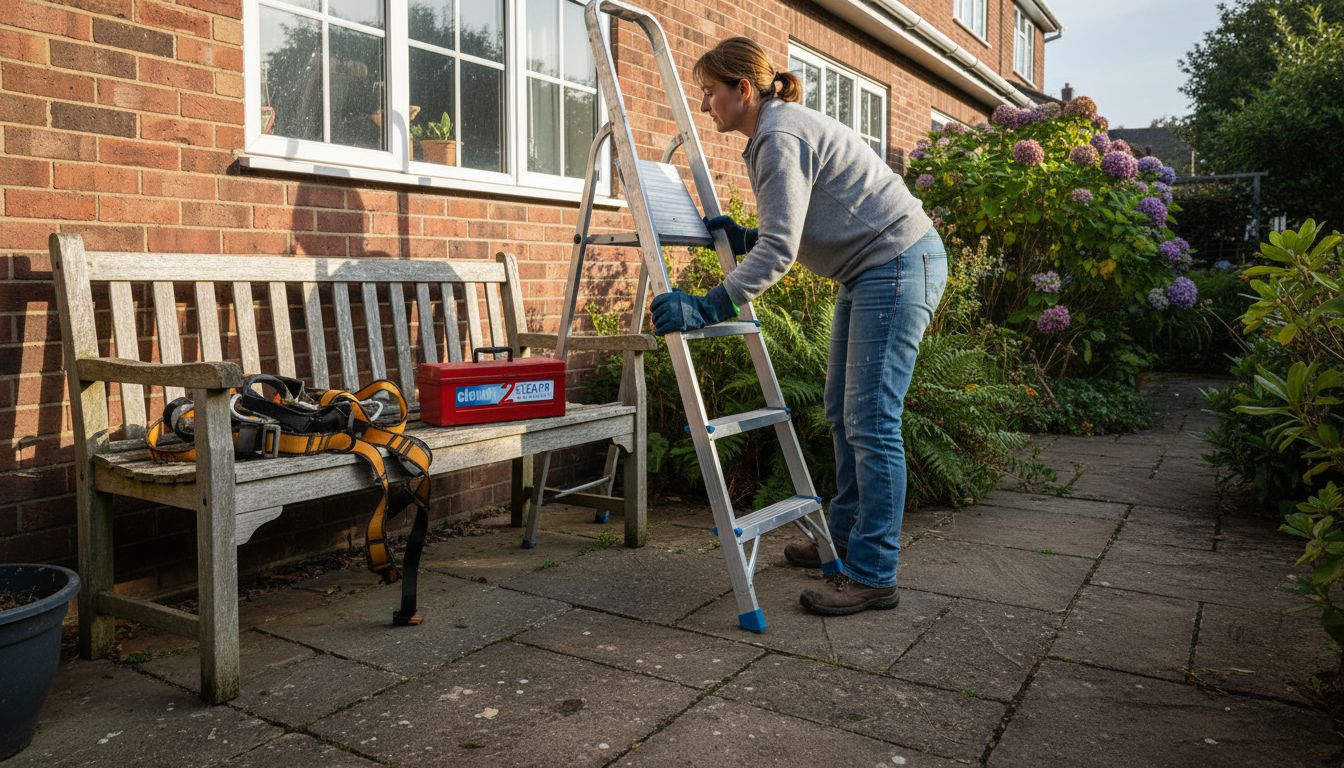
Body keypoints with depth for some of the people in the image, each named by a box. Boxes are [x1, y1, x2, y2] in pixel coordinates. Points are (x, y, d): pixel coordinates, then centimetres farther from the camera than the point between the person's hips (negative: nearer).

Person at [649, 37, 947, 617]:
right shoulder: (768, 136, 14)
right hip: (870, 271, 11)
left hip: (899, 265, -11)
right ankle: (846, 540, 25)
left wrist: (709, 307, -32)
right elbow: (794, 234, 20)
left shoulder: (780, 137, -18)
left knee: (870, 421, -11)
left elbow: (781, 248, -28)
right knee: (844, 411, 14)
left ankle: (873, 576, -5)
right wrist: (744, 239, 5)